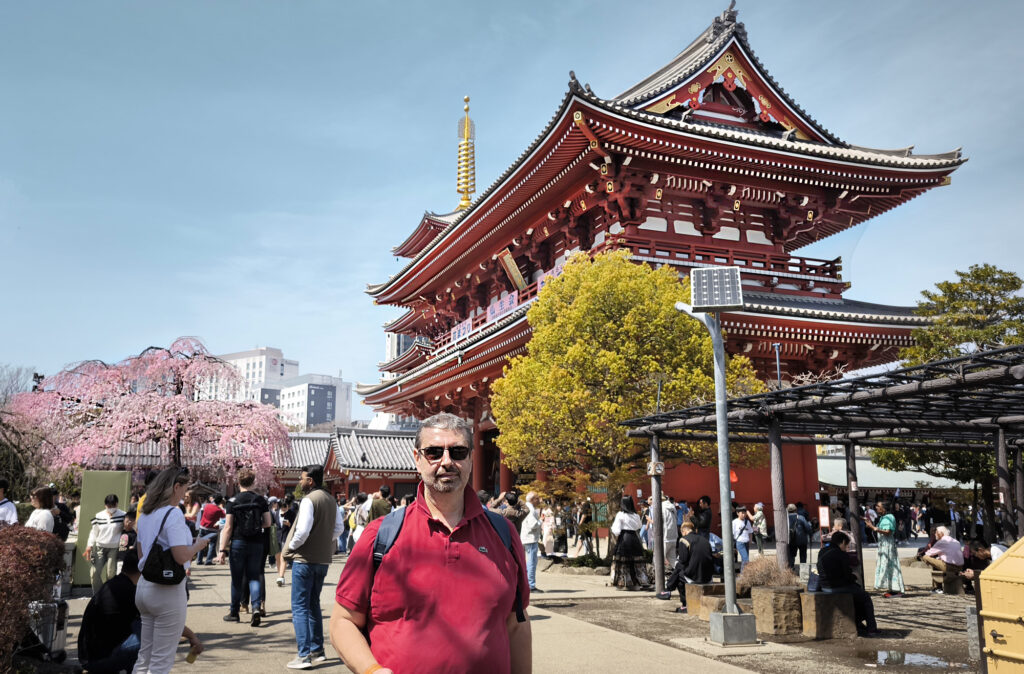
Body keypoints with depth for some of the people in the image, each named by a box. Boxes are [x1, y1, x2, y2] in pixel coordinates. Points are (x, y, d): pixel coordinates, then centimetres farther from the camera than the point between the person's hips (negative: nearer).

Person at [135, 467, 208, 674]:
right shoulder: (173, 513, -16)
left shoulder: (145, 515, 11)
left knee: (144, 657, 16)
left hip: (144, 586, 8)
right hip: (168, 591, -8)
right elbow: (181, 556, -24)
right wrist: (197, 546, -4)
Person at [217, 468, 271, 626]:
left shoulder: (233, 501, -6)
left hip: (238, 543, -2)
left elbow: (228, 528, -9)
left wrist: (222, 550, -7)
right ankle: (256, 607, -12)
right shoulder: (261, 500, 0)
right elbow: (267, 523, 2)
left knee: (237, 579, 9)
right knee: (254, 577, 8)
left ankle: (234, 612, 19)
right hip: (256, 543, 2)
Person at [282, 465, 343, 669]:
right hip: (323, 559, 8)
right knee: (313, 604, 19)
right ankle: (317, 650, 24)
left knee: (299, 607, -2)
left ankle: (304, 656, -5)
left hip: (305, 559, -8)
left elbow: (303, 530, -23)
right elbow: (338, 528, 13)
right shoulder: (331, 500, 9)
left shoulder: (308, 500, -16)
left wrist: (291, 546, -7)